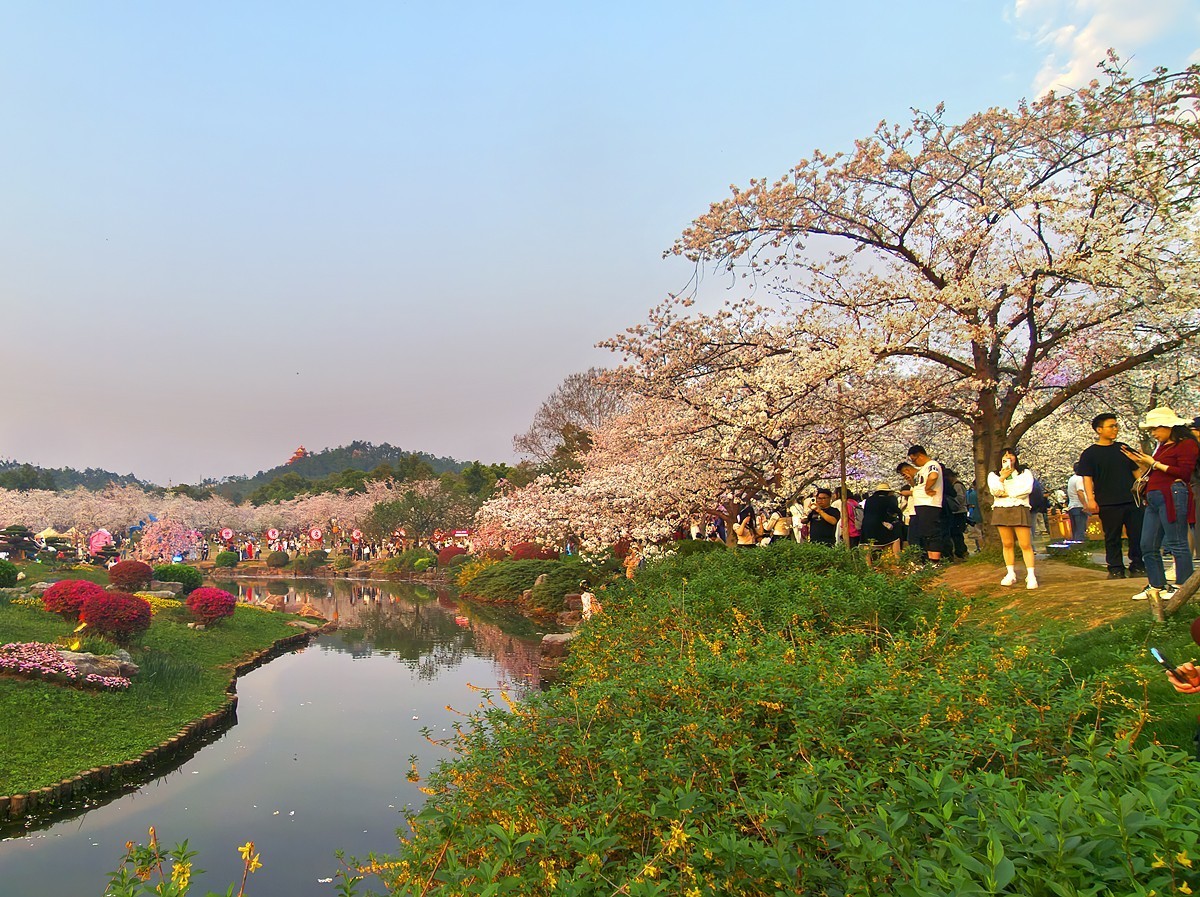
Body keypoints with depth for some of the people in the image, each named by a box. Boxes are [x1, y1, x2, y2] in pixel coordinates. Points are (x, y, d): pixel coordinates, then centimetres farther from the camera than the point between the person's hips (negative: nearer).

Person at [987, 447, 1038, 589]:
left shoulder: (1025, 472, 13)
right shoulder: (993, 475, 16)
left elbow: (1027, 489, -5)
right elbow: (995, 491, -2)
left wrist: (1007, 494, -5)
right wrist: (1002, 478, -14)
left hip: (1019, 509, -2)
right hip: (1001, 510, 2)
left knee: (1025, 544, -10)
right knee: (1007, 544, 2)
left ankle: (1031, 575, -11)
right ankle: (1011, 574, 8)